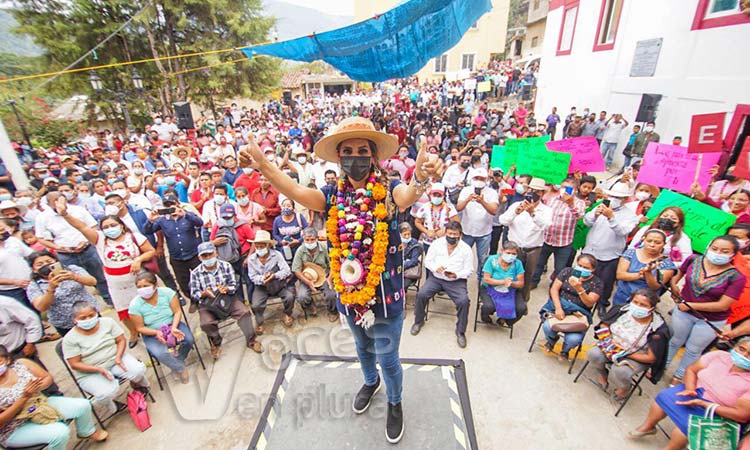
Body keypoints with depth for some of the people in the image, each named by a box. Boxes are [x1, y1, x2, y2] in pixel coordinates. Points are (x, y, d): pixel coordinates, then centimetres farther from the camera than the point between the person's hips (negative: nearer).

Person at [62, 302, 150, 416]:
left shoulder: (108, 322, -2)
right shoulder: (70, 338, -8)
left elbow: (121, 340, 0)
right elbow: (75, 364, -9)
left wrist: (118, 357, -19)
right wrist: (99, 369, -23)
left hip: (115, 359, 2)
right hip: (90, 373, -2)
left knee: (139, 370, -25)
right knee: (107, 393, -30)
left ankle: (138, 384, 11)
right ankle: (109, 404, 8)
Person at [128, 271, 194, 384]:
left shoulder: (167, 292, -15)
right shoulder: (135, 305, -16)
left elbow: (177, 312, -12)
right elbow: (140, 328, -9)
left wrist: (174, 328, -28)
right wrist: (157, 332, -26)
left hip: (173, 325, 1)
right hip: (152, 334, -1)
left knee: (189, 340, -24)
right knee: (160, 354, -28)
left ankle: (177, 361, 7)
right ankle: (181, 369, 0)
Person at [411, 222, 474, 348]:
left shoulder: (466, 249, -5)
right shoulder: (437, 243, -2)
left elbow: (469, 270, -3)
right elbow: (427, 260, 3)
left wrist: (456, 275, -22)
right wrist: (436, 267, -19)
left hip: (456, 281, -1)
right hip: (435, 278, 1)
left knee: (463, 301, -25)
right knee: (421, 294, -20)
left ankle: (460, 331, 1)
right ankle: (418, 321, 9)